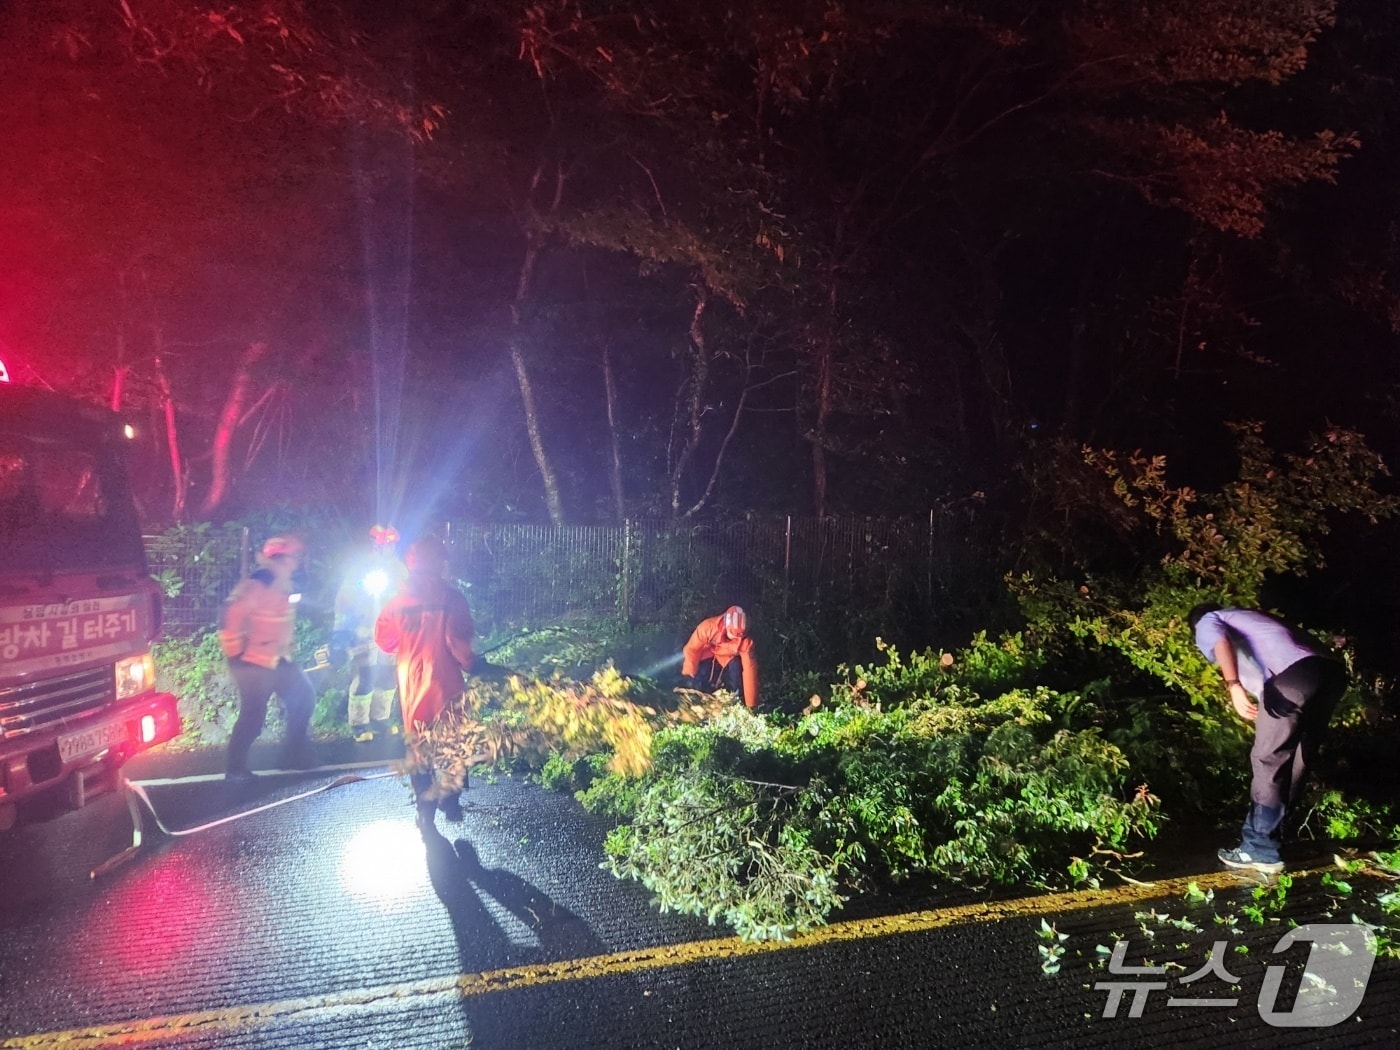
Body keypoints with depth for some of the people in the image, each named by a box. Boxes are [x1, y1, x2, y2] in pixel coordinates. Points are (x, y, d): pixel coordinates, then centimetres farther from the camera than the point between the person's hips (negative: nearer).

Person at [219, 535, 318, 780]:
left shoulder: (284, 587, 9)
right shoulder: (255, 587, -19)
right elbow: (233, 615, -23)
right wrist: (235, 651, -19)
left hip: (279, 659, 9)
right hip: (253, 661, -9)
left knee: (303, 698, 10)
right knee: (253, 716, -6)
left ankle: (295, 755, 21)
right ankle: (236, 768, 8)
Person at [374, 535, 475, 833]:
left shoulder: (399, 599, -4)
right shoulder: (451, 598, -12)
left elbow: (384, 639, 2)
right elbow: (459, 640, -16)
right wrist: (469, 665, -1)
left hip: (412, 681, 2)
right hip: (446, 680, -2)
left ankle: (426, 814, 16)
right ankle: (451, 802, 25)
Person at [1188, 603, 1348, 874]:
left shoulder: (1206, 623, 17)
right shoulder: (1248, 617, 39)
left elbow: (1221, 643, -8)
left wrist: (1234, 686, -22)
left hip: (1292, 676, -8)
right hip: (1331, 670, 8)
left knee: (1267, 761, 1)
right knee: (1297, 761, 16)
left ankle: (1261, 851, 5)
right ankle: (1274, 835, 28)